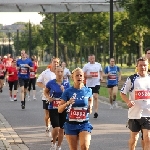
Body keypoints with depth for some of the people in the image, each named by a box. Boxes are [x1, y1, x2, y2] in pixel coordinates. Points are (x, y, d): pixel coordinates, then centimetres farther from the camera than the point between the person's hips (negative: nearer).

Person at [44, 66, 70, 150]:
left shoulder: (66, 84, -2)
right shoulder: (51, 83, -5)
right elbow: (46, 92, 12)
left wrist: (63, 91, -18)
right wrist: (48, 97, -8)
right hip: (53, 109, -2)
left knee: (61, 129, 8)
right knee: (56, 128, -13)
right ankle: (54, 143, 15)